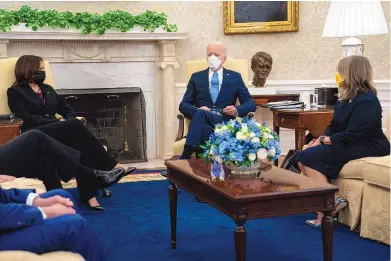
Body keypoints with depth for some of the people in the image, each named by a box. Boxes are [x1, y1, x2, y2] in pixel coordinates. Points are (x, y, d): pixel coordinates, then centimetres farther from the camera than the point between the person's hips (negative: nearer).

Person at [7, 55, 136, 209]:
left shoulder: (47, 89, 25)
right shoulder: (15, 92, 6)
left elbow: (67, 110, 22)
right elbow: (26, 119, -9)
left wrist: (69, 124, -2)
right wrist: (58, 122, -16)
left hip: (57, 132, 5)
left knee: (76, 139, -33)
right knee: (75, 125, -32)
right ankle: (111, 166, -32)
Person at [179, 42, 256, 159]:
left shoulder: (235, 77, 17)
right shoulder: (196, 77, 19)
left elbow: (251, 104, 12)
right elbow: (184, 105, 12)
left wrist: (237, 110, -12)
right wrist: (197, 110, -11)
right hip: (203, 123, 1)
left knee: (201, 114, -35)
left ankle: (184, 159, -40)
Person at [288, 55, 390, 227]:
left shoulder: (366, 101, -18)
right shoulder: (345, 99, 13)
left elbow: (353, 135, -24)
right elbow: (334, 126, 15)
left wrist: (324, 140, -15)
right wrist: (320, 139, -5)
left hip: (366, 147, -10)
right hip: (348, 144, 10)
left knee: (311, 157, -23)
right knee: (301, 159, -10)